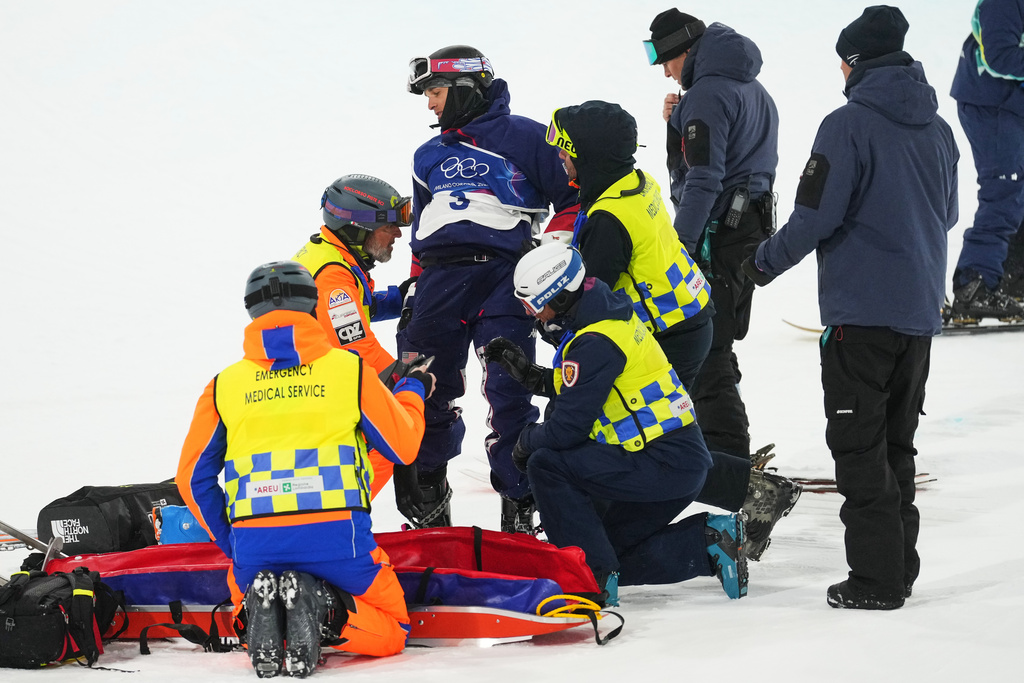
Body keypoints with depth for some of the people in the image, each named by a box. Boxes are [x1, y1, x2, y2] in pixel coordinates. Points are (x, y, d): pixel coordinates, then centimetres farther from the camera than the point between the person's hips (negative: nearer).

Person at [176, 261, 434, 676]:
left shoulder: (225, 385, 11)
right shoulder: (349, 369, 6)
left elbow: (193, 476, 13)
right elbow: (402, 447, 14)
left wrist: (230, 543, 25)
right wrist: (412, 392, 33)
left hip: (254, 544, 2)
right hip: (336, 535, -2)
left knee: (246, 585, 33)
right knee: (389, 634, 17)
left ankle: (263, 607, -5)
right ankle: (324, 606, -16)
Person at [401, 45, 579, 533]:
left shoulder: (522, 137, 4)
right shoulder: (430, 157, 24)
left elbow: (573, 199, 3)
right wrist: (415, 288, 21)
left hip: (502, 276, -6)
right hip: (439, 280, 6)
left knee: (508, 395, -11)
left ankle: (518, 510, -3)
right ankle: (429, 505, 19)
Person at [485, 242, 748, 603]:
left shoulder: (595, 343, -21)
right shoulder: (611, 312, 10)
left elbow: (566, 429, -19)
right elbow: (576, 389, 24)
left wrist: (526, 441, 1)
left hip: (662, 466, -10)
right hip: (685, 464, 10)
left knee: (546, 465, -15)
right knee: (615, 558, 17)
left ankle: (595, 576, -13)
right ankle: (708, 539, 10)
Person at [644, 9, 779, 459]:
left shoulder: (708, 92, -15)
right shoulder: (753, 91, 17)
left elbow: (704, 177, -21)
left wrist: (680, 244, -20)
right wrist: (680, 123, 12)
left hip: (717, 234, -10)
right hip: (753, 226, 10)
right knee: (719, 344, 18)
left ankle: (727, 455, -11)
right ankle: (728, 450, 24)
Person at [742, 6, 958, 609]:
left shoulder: (850, 124, -12)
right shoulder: (937, 129, 9)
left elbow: (817, 216, -15)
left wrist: (767, 263, 0)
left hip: (861, 310, -7)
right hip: (921, 310, 7)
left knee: (859, 444, -2)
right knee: (898, 442, 15)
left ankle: (876, 577, -4)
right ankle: (901, 567, 18)